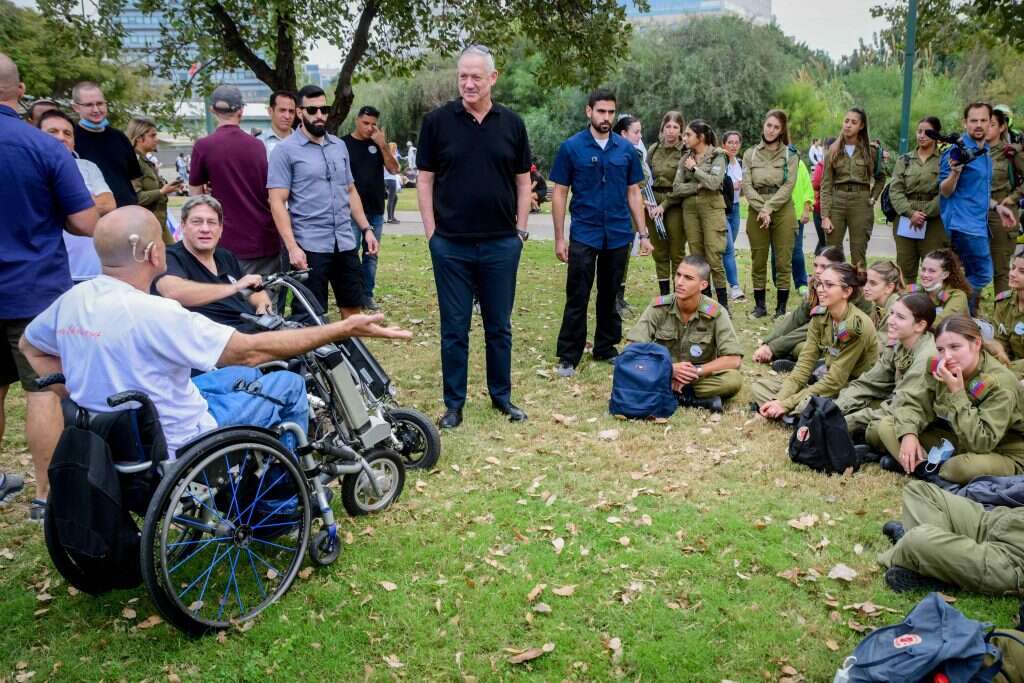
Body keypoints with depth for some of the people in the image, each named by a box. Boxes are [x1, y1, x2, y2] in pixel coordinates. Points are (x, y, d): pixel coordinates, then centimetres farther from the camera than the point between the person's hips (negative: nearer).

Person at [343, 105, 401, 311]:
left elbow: (394, 169, -1)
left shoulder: (378, 144, 8)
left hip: (376, 210, 4)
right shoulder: (344, 144, -1)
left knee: (371, 254, 8)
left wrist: (383, 145, -13)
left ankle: (367, 294, 16)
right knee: (350, 252, -3)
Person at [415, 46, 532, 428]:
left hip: (501, 244, 2)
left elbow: (523, 180, 10)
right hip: (451, 245, -1)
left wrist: (520, 228, 3)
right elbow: (425, 179, 2)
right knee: (454, 328, 6)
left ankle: (502, 396, 25)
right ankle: (454, 403, 17)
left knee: (499, 326, 11)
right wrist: (431, 231, -4)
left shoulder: (512, 123, 6)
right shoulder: (438, 121, 0)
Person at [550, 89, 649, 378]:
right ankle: (568, 357, 8)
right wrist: (559, 238, -6)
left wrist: (643, 234, 4)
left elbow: (633, 192, 10)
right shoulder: (571, 147, -3)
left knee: (609, 296, 13)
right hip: (584, 235, -3)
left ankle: (606, 348, 26)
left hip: (618, 235, 3)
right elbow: (559, 193, -1)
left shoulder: (626, 149, 5)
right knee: (577, 298, 0)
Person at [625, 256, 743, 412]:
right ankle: (699, 399, -25)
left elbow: (734, 359, -14)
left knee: (734, 379, -30)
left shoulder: (716, 313, -12)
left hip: (701, 378, -1)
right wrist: (669, 368, -25)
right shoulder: (659, 307, -9)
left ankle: (669, 395, -23)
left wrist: (696, 371, -22)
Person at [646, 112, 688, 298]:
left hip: (675, 205, -4)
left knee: (677, 253, -1)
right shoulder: (653, 150, 9)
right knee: (659, 253, 8)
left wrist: (664, 205, -12)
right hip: (653, 205, 4)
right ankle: (664, 295, 16)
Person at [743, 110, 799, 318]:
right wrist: (761, 209, -12)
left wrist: (769, 208, -14)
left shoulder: (790, 154, 5)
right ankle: (759, 305, 14)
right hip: (756, 210, 2)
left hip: (782, 209, -1)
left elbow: (788, 185, -5)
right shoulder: (750, 154, 9)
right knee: (758, 261, 5)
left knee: (783, 261, -1)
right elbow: (747, 185, 1)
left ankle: (781, 307, 6)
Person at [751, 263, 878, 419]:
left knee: (805, 404, -37)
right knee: (760, 386, -3)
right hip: (829, 385, 8)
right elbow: (805, 364, -3)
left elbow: (835, 381, -21)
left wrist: (786, 404, -22)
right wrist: (779, 400, -17)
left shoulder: (857, 326, -21)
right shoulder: (819, 316, 0)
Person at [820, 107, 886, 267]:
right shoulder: (833, 151, 6)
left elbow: (880, 178, 20)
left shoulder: (871, 150, 5)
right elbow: (826, 185, 3)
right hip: (836, 201, 1)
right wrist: (825, 216, -5)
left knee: (858, 256, 1)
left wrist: (873, 198, 4)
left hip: (861, 202, -1)